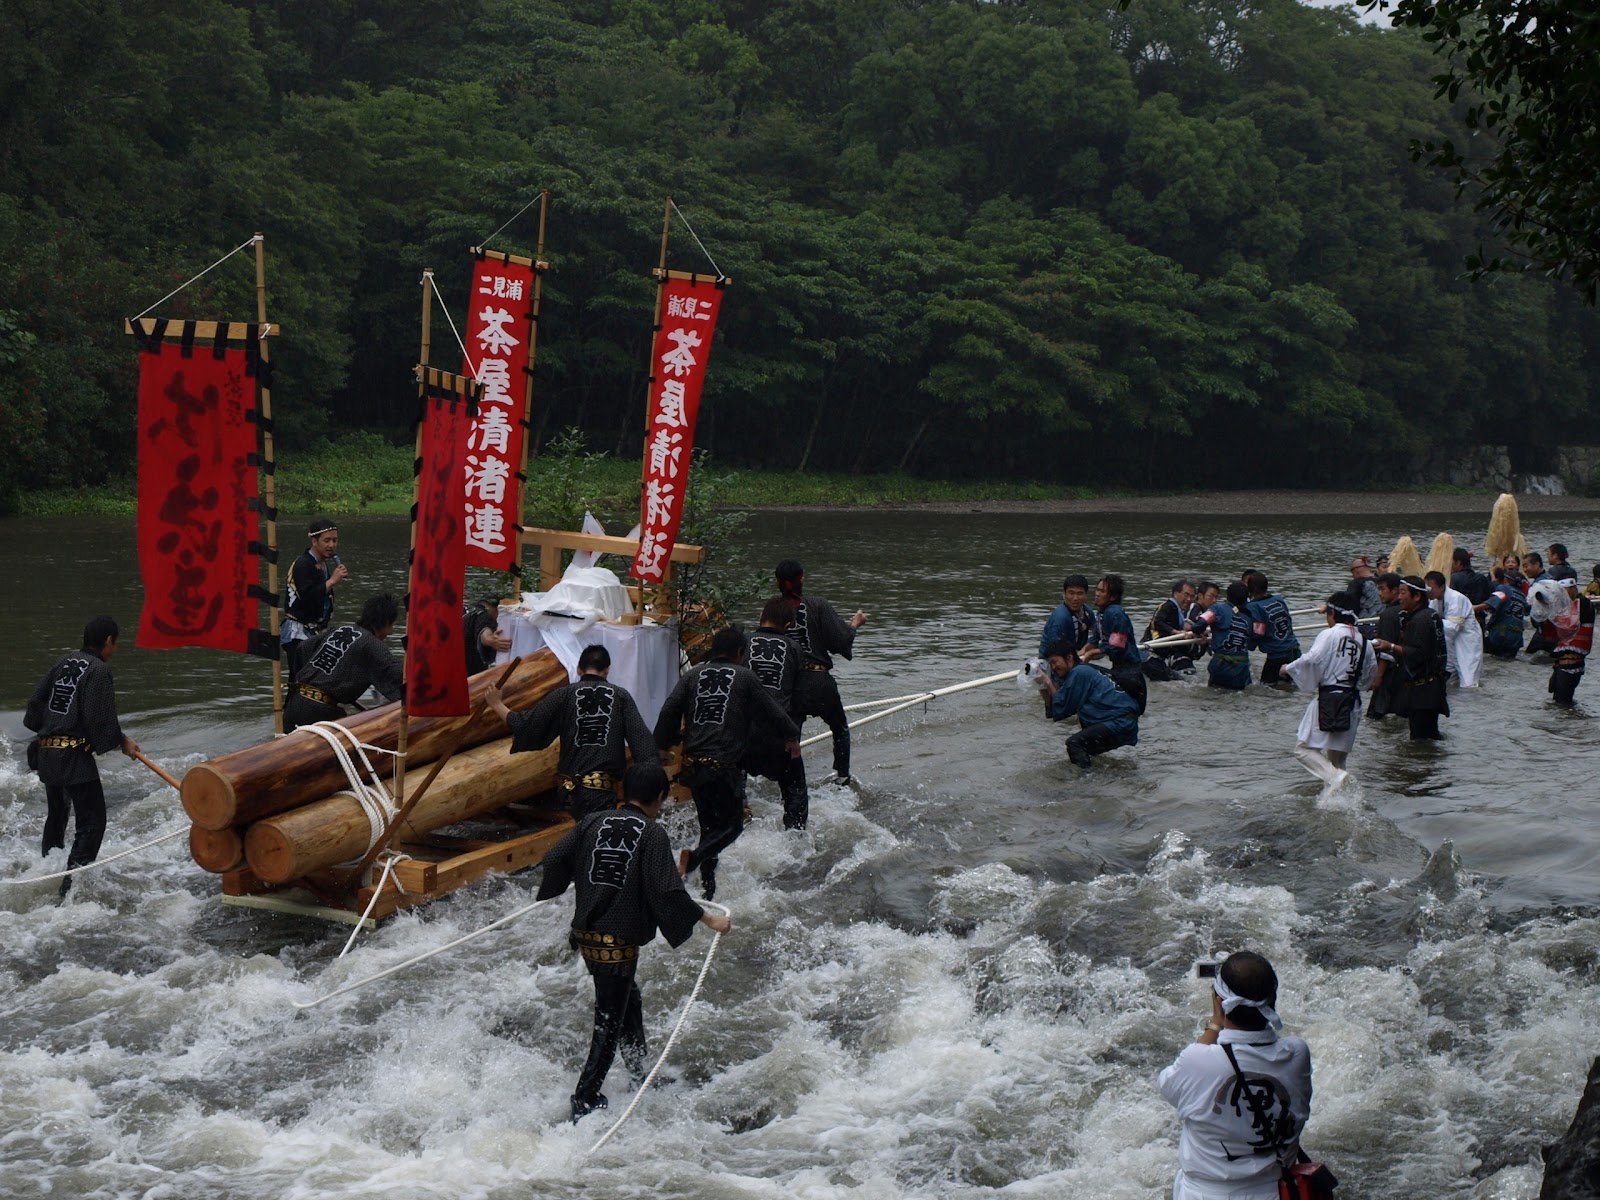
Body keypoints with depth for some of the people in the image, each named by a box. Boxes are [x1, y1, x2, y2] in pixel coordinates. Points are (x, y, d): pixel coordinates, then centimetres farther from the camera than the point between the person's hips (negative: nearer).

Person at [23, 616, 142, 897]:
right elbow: (100, 721, -18)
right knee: (92, 821, -6)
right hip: (75, 757, -9)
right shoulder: (98, 670, -12)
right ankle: (71, 886, -15)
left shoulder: (63, 663, 10)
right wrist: (122, 742, -3)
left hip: (47, 752, 9)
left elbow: (36, 703, 14)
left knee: (56, 816, 25)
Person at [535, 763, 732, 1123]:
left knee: (629, 1002, 26)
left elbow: (555, 860, 0)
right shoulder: (652, 833, -12)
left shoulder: (594, 821, 2)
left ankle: (641, 1078, 39)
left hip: (586, 935, 7)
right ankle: (584, 1103, 6)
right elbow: (668, 893, -19)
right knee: (609, 1026, 4)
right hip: (618, 944, -7)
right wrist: (709, 920, -9)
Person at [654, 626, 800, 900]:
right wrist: (791, 737, 24)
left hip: (692, 763, 5)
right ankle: (694, 858, -22)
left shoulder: (694, 674, 11)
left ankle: (708, 886, 14)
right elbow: (770, 711, 7)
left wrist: (662, 745, 15)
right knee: (732, 823, 2)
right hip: (722, 764, -5)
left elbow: (669, 711, 3)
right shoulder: (744, 676, 2)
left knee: (709, 823, 16)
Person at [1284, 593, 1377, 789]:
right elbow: (1370, 675, 19)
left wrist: (1289, 668, -5)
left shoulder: (1329, 635, -10)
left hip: (1327, 700, -7)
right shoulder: (1364, 642, 10)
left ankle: (1334, 776, -22)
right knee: (1337, 753, 19)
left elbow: (1311, 660, -21)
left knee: (1304, 747, -2)